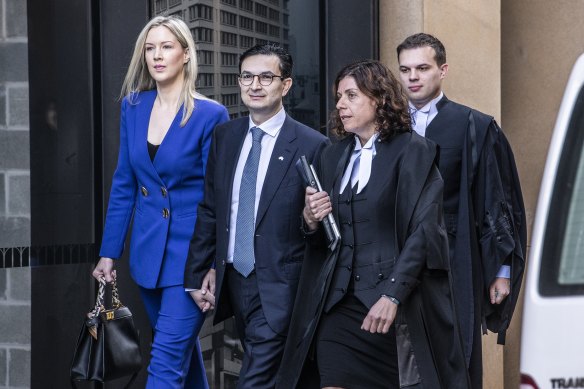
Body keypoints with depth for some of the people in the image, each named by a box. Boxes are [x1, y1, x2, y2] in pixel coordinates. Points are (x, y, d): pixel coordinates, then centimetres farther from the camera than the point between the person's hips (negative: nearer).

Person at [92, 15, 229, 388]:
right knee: (182, 348, 19)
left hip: (190, 251, -6)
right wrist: (110, 252, 9)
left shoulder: (211, 115, -11)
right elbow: (124, 184, 10)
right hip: (148, 252, 6)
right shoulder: (133, 107, 4)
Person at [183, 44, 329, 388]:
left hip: (279, 288, -6)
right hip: (232, 280, 6)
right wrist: (199, 272, 9)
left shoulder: (312, 146, -9)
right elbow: (209, 209, 11)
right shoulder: (225, 136, 7)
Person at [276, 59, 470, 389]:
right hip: (338, 303, 4)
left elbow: (424, 232, -10)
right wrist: (311, 221, -2)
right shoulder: (333, 157, 15)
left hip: (397, 304, -4)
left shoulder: (413, 152, -2)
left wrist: (393, 295, -18)